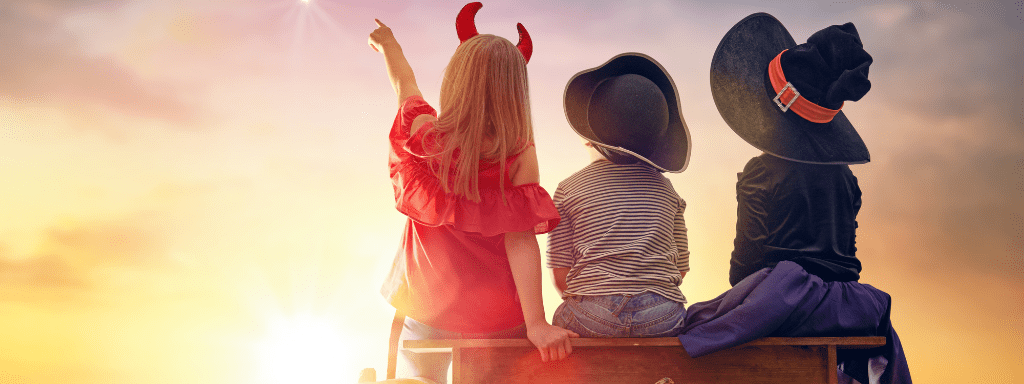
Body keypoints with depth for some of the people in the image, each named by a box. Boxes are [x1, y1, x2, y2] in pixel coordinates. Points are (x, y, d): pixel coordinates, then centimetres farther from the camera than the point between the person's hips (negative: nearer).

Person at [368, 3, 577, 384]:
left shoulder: (423, 134, -13)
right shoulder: (520, 156, -19)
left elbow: (403, 83, 8)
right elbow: (521, 239, -25)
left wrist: (387, 43, 28)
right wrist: (536, 323, -26)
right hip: (496, 320, -1)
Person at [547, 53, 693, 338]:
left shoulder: (568, 189, 2)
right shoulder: (666, 190, 9)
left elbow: (561, 277, 1)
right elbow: (680, 270, 12)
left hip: (590, 318, -2)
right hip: (663, 319, 2)